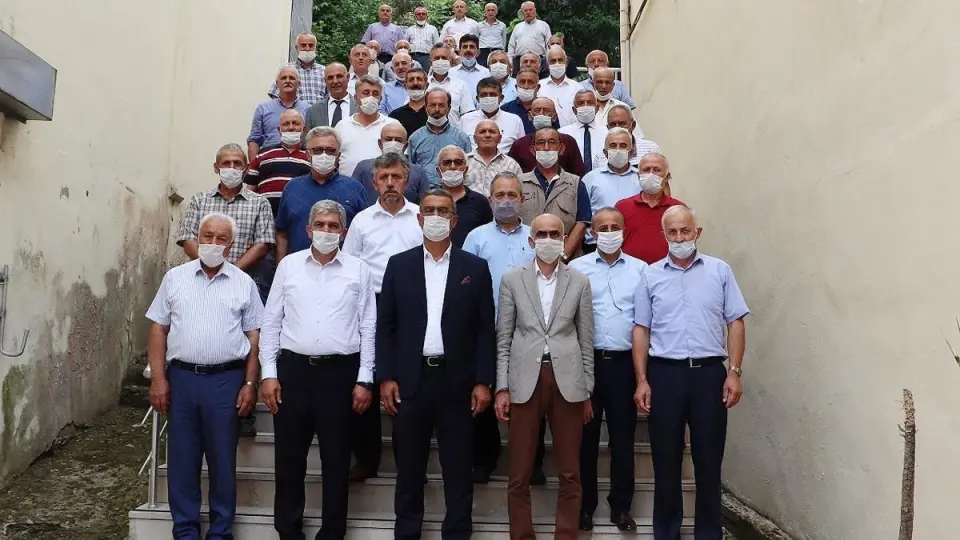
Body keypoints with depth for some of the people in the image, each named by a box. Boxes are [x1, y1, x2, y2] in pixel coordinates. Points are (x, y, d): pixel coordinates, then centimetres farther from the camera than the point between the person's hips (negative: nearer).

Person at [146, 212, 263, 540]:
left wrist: (250, 384, -4)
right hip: (181, 377, 2)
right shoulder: (175, 278, 6)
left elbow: (254, 337, 2)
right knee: (182, 460, 9)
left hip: (226, 380, -1)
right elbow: (158, 329, 6)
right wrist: (158, 378, -1)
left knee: (222, 461, 7)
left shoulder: (244, 284, 3)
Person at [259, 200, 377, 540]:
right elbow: (271, 322, 6)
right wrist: (268, 374, 0)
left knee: (336, 460, 7)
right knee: (289, 457, 9)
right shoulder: (288, 265, 6)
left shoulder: (358, 269, 3)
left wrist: (365, 380, -3)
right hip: (293, 369, 1)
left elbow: (368, 327, 2)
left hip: (340, 372, -1)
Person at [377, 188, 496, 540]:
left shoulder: (475, 268, 3)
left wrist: (483, 382, -4)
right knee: (409, 466, 11)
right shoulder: (399, 264, 5)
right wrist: (385, 377, -3)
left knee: (458, 467, 7)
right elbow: (385, 325, 4)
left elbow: (485, 329, 2)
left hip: (457, 380, 0)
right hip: (410, 378, 1)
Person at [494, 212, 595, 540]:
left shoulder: (580, 281, 7)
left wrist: (587, 392, 6)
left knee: (570, 474, 7)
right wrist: (502, 387, -2)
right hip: (525, 380, 0)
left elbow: (586, 340, 8)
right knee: (519, 474, 6)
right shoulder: (512, 279, 5)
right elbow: (503, 338, 4)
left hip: (568, 381, 1)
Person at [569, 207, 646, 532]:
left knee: (623, 436, 8)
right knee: (586, 436, 8)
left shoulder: (640, 269, 6)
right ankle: (584, 505, 21)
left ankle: (621, 506, 22)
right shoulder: (577, 268, 2)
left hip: (625, 362, 1)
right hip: (587, 361, -1)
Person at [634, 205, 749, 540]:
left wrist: (735, 372, -5)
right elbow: (641, 330, 6)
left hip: (709, 373, 0)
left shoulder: (720, 271, 5)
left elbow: (735, 323, 4)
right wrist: (642, 380, -1)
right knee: (666, 459, 9)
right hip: (664, 373, 1)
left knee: (709, 459, 6)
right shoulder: (651, 275, 6)